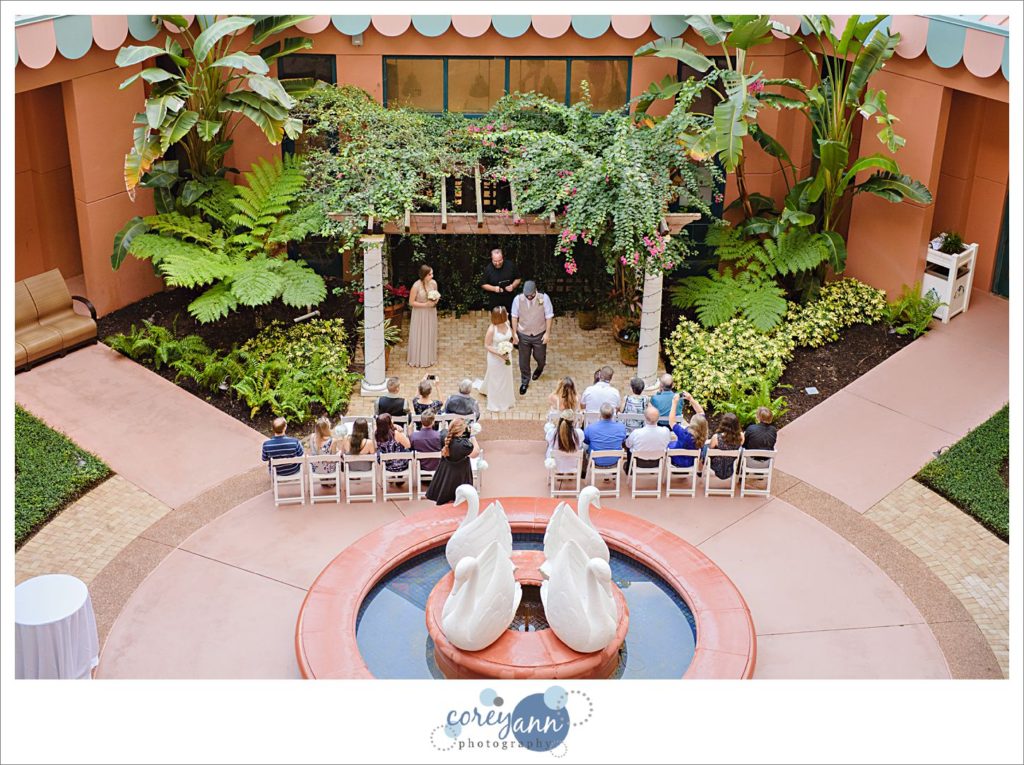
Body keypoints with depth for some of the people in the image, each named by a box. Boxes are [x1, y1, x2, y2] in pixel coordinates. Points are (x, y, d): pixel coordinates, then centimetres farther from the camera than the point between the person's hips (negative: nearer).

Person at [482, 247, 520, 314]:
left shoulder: (510, 265, -4)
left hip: (510, 300, 1)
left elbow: (517, 279, 6)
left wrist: (513, 286, -15)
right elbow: (484, 285, 1)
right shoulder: (488, 269, -7)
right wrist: (494, 288, -17)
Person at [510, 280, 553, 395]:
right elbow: (514, 317, -5)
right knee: (523, 360, 11)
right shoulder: (518, 299, -16)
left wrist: (547, 333, -10)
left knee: (539, 356, 18)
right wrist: (514, 333, -4)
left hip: (539, 335, 0)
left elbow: (548, 316, -11)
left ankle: (540, 368, 56)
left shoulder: (544, 298, -19)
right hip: (523, 335, 0)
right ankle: (524, 382, 33)